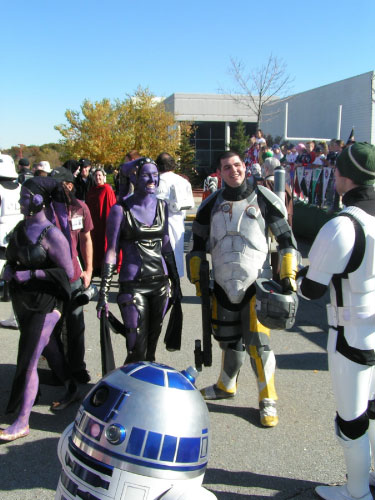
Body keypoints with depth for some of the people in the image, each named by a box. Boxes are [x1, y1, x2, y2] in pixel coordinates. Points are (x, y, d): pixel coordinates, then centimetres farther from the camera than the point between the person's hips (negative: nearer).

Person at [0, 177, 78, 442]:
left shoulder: (51, 234, -18)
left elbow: (67, 272, -19)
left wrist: (30, 274, -23)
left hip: (45, 303, -8)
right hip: (22, 300, 8)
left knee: (28, 361, -5)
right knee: (47, 347, 22)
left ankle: (22, 423, 6)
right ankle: (72, 389, 43)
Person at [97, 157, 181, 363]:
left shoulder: (161, 206, 8)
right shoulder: (121, 210, -6)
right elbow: (111, 252, -6)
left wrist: (176, 282, 16)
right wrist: (103, 293, -9)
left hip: (160, 283, 5)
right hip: (133, 285, -4)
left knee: (151, 347, 13)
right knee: (137, 350, -5)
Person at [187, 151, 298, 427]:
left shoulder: (264, 199, -3)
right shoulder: (211, 204, 6)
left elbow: (286, 237, 2)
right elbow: (199, 242, 15)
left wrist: (288, 274, -5)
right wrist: (197, 277, 10)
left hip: (256, 283, -3)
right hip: (223, 284, 4)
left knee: (258, 342, -8)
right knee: (229, 340, 15)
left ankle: (268, 399, 10)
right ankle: (226, 386, 39)